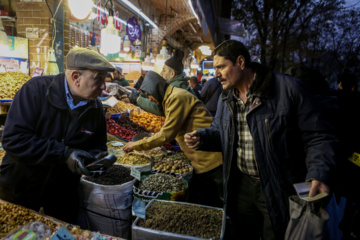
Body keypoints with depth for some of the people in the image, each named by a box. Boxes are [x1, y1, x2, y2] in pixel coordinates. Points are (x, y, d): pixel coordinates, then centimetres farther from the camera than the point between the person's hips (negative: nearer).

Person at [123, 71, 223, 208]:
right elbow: (170, 130, 20)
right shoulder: (171, 98, 15)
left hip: (211, 160, -10)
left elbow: (166, 135, -19)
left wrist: (136, 145, -9)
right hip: (201, 162, 10)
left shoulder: (177, 97, -17)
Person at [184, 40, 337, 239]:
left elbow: (317, 137, -15)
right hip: (241, 185, 6)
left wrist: (318, 176, -29)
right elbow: (219, 131, 14)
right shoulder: (226, 97, 3)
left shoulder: (289, 89, -18)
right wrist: (201, 137, -7)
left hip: (280, 189, -5)